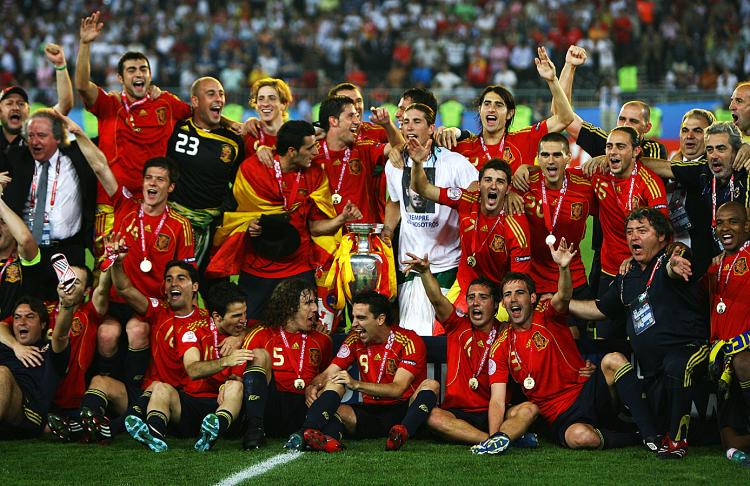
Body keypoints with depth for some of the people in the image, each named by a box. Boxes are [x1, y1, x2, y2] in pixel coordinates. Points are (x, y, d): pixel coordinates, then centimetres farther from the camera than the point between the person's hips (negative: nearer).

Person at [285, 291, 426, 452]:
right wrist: (312, 387, -18)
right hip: (371, 412, 4)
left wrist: (356, 384, -29)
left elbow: (398, 389, -18)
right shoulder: (355, 339, 7)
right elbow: (328, 374, 6)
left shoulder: (409, 341, -8)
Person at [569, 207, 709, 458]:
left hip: (687, 346, -7)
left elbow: (671, 269, -34)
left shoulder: (670, 260, -7)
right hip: (651, 366, 7)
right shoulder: (627, 276, 14)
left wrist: (674, 265, -59)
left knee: (675, 368, -39)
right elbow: (599, 308, 27)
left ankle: (677, 438, -24)